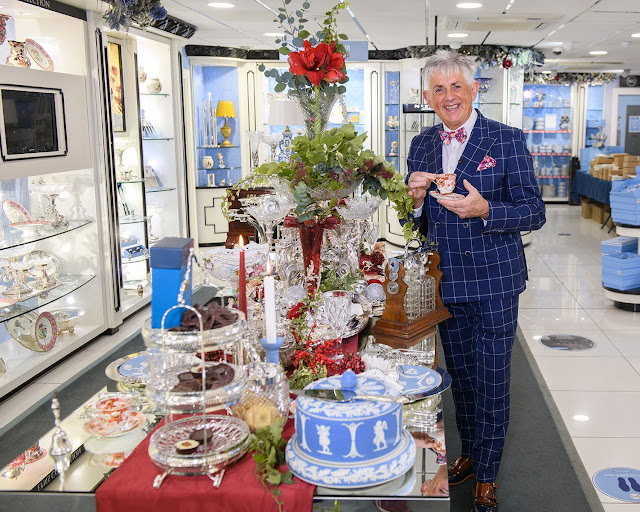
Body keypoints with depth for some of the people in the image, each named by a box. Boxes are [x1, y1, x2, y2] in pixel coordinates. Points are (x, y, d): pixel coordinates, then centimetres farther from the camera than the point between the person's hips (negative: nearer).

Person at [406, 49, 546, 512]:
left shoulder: (507, 140, -7)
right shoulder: (422, 145, 7)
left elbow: (534, 212, -10)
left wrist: (483, 209, -26)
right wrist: (417, 196, -11)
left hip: (494, 282, -4)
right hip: (445, 282, 4)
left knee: (492, 382, 5)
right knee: (460, 376, 19)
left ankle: (487, 475, 24)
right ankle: (469, 453, 40)